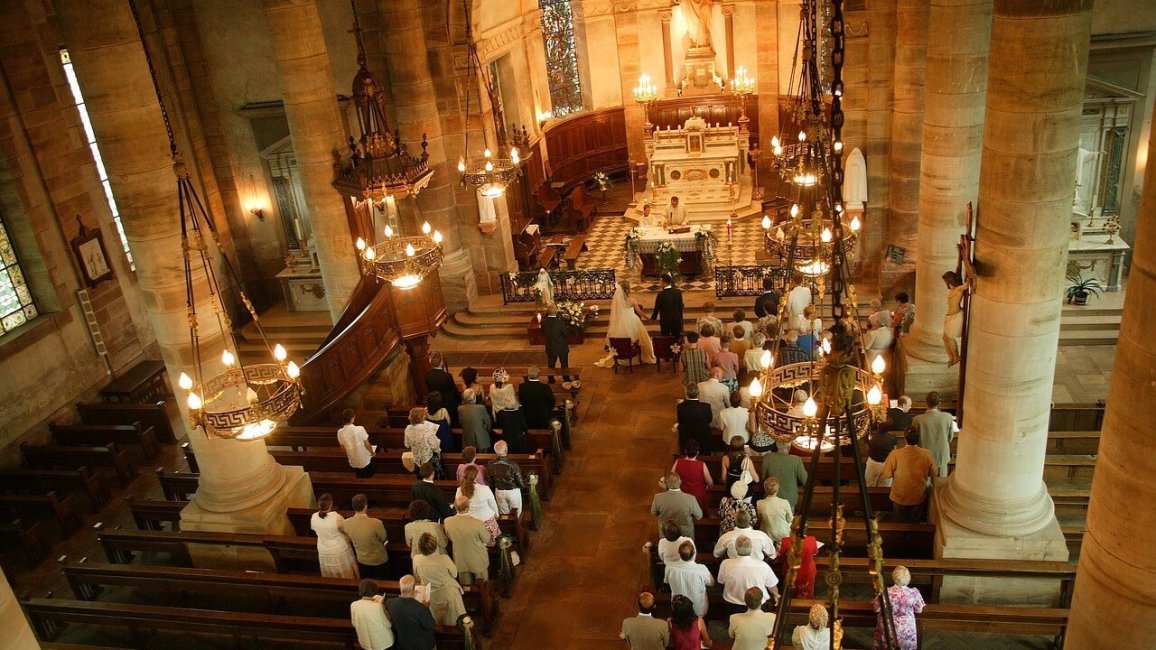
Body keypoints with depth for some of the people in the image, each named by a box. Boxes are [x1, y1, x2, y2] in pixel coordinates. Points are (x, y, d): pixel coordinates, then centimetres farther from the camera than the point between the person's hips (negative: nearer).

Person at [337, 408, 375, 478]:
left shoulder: (340, 432, -20)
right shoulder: (360, 429, -31)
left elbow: (343, 448, -2)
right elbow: (367, 444, -18)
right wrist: (372, 453, 5)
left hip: (353, 463, 4)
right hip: (365, 461, -4)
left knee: (360, 479, 31)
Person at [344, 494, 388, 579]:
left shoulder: (347, 523, -22)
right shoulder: (376, 523, -35)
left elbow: (350, 539, -2)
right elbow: (384, 539, -15)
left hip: (362, 560, 3)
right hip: (379, 559, -3)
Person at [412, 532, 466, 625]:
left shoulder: (416, 559, -28)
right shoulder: (444, 559, -36)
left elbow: (417, 578, -7)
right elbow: (454, 574, -16)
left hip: (430, 596, 2)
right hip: (447, 595, -2)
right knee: (450, 623, 27)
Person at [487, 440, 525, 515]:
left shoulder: (491, 464, -16)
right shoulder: (513, 465, -27)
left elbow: (490, 482, -3)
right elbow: (520, 483, -17)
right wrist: (524, 484, 6)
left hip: (499, 492, 3)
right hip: (513, 492, -3)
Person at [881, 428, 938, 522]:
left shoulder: (895, 454, -26)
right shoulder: (927, 454, -20)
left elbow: (886, 474, -14)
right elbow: (934, 473, -5)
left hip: (900, 497, -1)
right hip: (918, 497, 1)